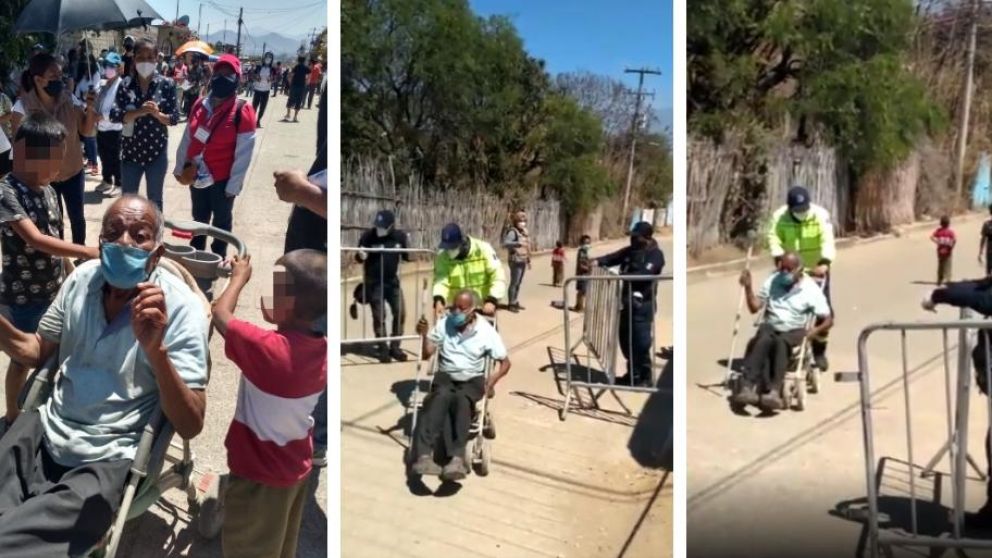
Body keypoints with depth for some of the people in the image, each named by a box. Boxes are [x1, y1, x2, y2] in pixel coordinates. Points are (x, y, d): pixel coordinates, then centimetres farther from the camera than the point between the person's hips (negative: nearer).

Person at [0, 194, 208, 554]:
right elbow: (37, 352, 16)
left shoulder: (179, 307, -17)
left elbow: (190, 426, -20)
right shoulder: (82, 278, -1)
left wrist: (156, 349, -35)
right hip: (44, 432, 5)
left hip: (107, 460, -5)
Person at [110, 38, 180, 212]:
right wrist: (139, 112, -24)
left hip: (157, 151, -1)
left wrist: (157, 114, -25)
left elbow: (174, 118, -5)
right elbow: (114, 115, -9)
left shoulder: (166, 84, -4)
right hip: (131, 150, 1)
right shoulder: (125, 84, -1)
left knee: (155, 200, 11)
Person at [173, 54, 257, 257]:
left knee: (221, 222, 12)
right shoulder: (200, 105, 2)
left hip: (223, 180, -5)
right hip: (196, 177, 5)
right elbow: (187, 139, 10)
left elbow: (243, 153, -15)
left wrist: (233, 185, -14)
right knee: (199, 218, 21)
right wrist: (180, 168, 10)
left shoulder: (242, 111, -15)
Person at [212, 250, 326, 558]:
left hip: (260, 476, -7)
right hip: (296, 468, 7)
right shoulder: (322, 349, -11)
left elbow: (221, 314, -16)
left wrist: (240, 276, -4)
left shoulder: (268, 349, -31)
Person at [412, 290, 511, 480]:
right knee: (442, 396, -36)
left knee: (461, 399, -37)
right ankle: (424, 454, -48)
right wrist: (424, 335, -15)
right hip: (445, 376, 1)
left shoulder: (486, 330, -3)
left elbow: (505, 362, 3)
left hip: (472, 380, -1)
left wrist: (494, 378, -16)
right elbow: (426, 355, 3)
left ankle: (457, 457, -52)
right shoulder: (443, 323, 2)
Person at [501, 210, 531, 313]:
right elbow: (505, 243, -28)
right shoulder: (513, 232, -13)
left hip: (523, 261, 8)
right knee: (514, 282, -7)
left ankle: (515, 302, 21)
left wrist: (528, 260, 22)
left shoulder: (524, 232, 14)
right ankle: (511, 304, -2)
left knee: (519, 283, 13)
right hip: (516, 261, -8)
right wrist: (518, 243, -39)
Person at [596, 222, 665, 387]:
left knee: (641, 342, -6)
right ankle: (633, 373, 29)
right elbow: (613, 257, 1)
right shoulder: (630, 250, 12)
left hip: (643, 304, -7)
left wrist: (620, 276, -34)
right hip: (627, 301, 7)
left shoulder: (655, 254, -10)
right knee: (625, 339, 14)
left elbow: (644, 274, -24)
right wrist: (598, 262, -19)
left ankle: (645, 378, 8)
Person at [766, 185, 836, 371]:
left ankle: (819, 351, 18)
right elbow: (774, 239, -20)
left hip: (817, 269, -1)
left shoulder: (821, 215, -18)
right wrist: (779, 259, -37)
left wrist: (825, 263, -42)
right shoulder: (779, 216, -13)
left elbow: (827, 240, -28)